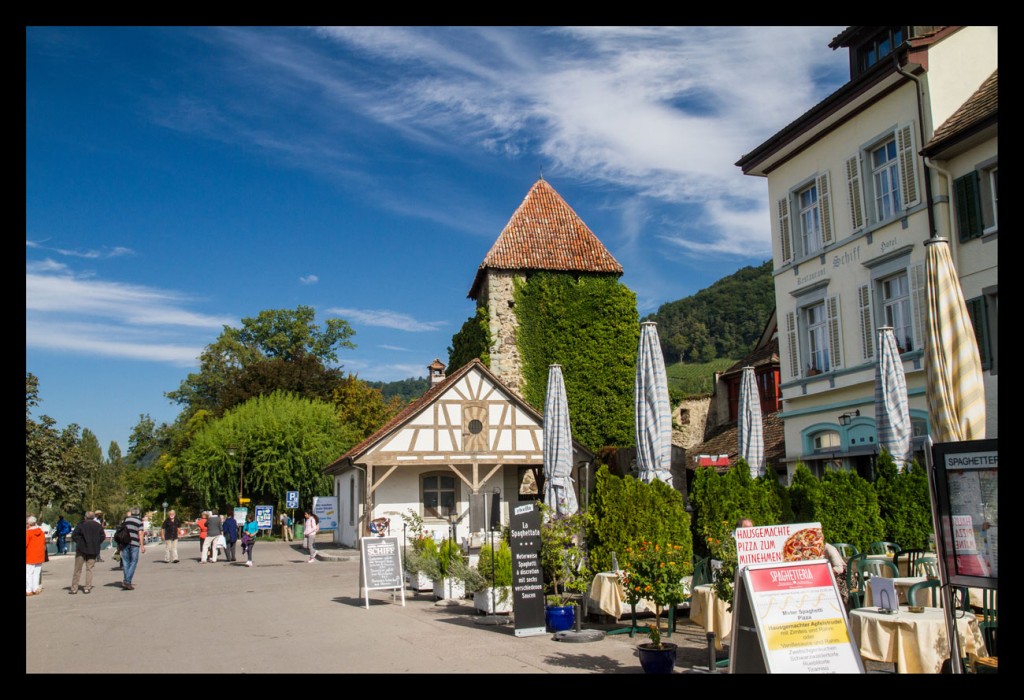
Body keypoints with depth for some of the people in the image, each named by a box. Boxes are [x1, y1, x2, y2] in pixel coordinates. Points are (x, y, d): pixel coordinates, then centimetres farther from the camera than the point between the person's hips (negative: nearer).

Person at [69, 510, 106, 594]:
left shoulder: (81, 525, -4)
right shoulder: (98, 526, 6)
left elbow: (74, 535, -9)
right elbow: (103, 536, 5)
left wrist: (79, 542, 2)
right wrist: (97, 543, 9)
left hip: (82, 549, -2)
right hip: (93, 550, 2)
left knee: (77, 569, 5)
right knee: (89, 569, 9)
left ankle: (74, 588, 6)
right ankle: (87, 587, 3)